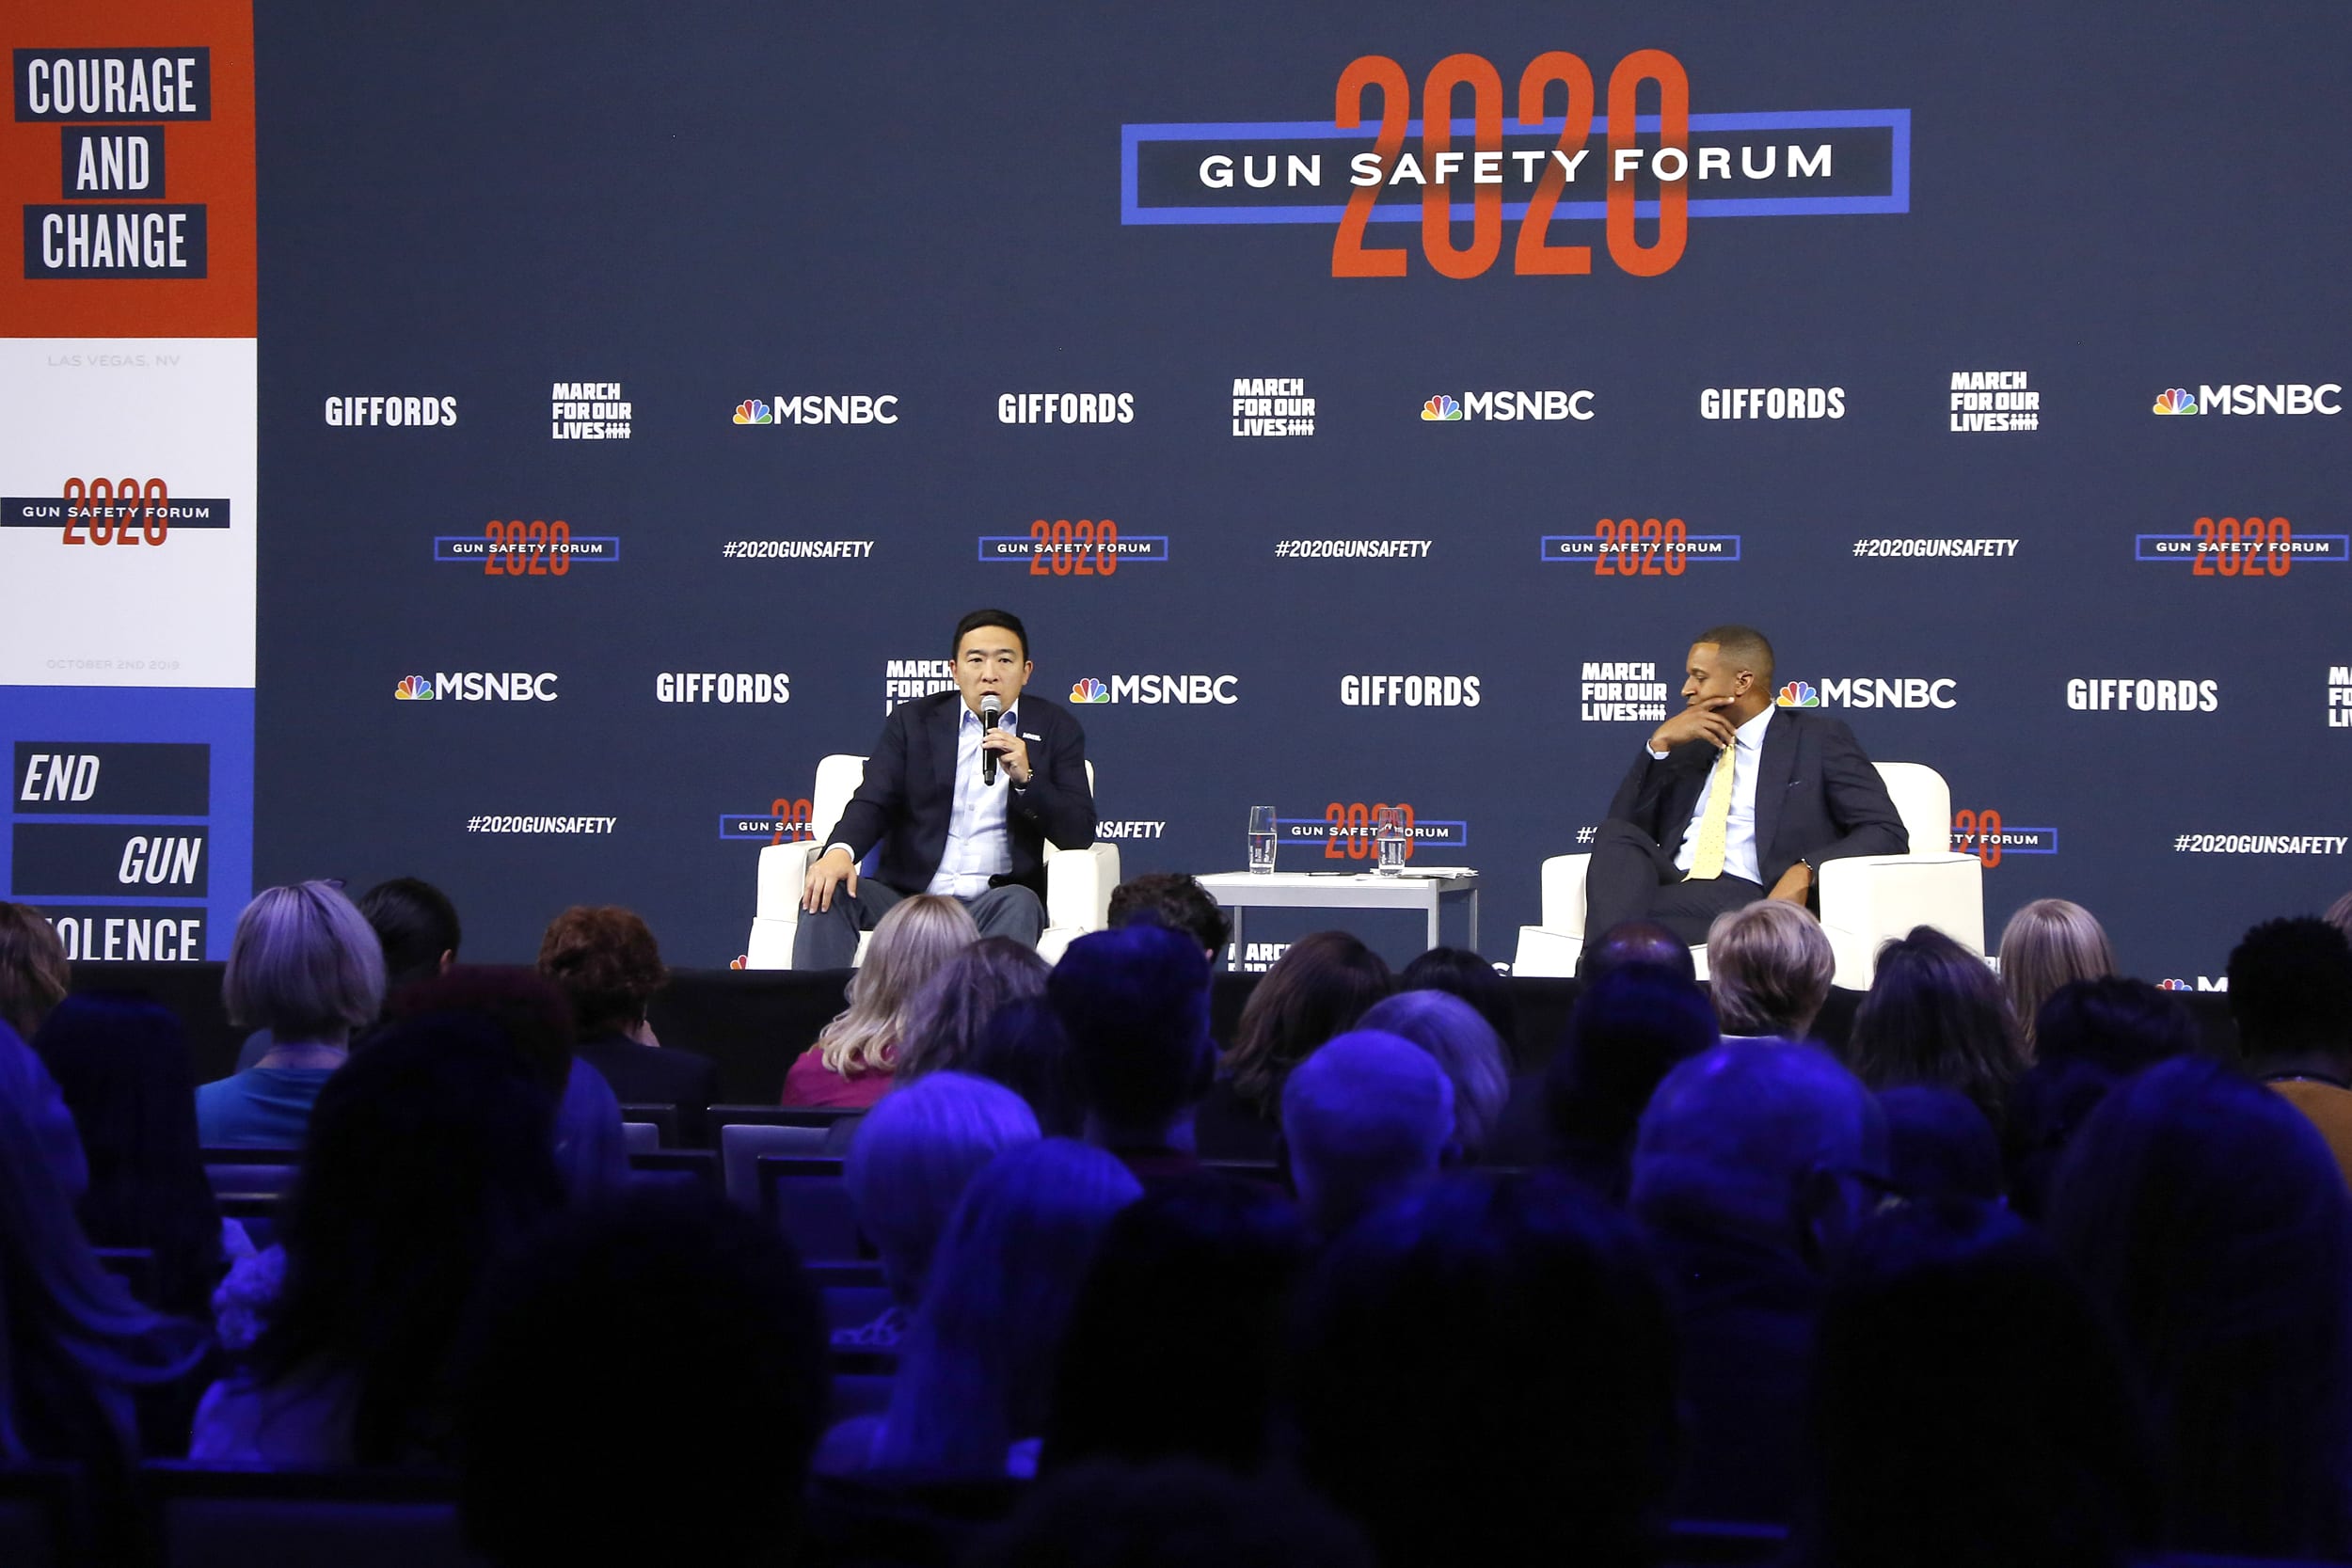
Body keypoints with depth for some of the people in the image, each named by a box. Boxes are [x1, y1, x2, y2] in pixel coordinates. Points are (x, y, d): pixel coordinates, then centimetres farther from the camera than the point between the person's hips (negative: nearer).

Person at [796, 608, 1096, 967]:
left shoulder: (1055, 728, 10)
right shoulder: (913, 720, 13)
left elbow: (1080, 833, 3)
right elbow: (873, 803, 2)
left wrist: (1025, 778, -15)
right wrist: (840, 851, -21)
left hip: (994, 901, -1)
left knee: (1018, 904, -35)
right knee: (827, 891, -25)